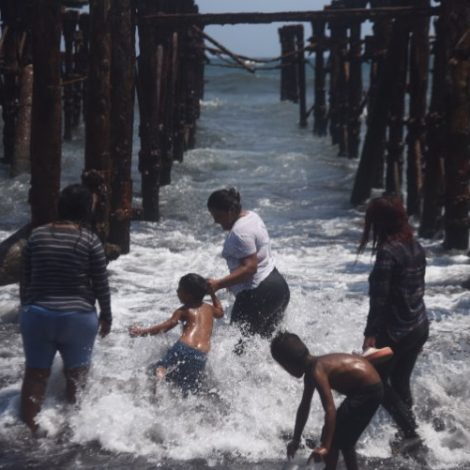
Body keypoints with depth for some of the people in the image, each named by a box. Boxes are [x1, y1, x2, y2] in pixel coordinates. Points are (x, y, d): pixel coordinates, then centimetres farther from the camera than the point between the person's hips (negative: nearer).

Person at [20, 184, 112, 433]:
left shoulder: (37, 235, 2)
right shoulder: (89, 240, -7)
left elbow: (25, 281, 8)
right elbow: (101, 285, -4)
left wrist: (27, 310, 20)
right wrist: (106, 316, 8)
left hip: (38, 315, 3)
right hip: (78, 316, -3)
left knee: (35, 373, 10)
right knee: (76, 373, 13)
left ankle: (28, 427, 9)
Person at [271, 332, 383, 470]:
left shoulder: (316, 371, -21)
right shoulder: (312, 369, 9)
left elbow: (330, 410, -28)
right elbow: (304, 407, 18)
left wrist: (325, 446, -29)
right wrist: (296, 440, 24)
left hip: (367, 391, -10)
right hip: (371, 388, 10)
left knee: (333, 438, -4)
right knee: (343, 439, 19)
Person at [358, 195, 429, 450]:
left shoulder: (388, 252, -21)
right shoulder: (416, 247, 3)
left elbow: (379, 297, -20)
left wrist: (370, 333, -14)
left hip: (395, 331, -7)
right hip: (420, 326, 8)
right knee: (401, 381, 20)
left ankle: (409, 431, 3)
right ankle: (407, 429, 25)